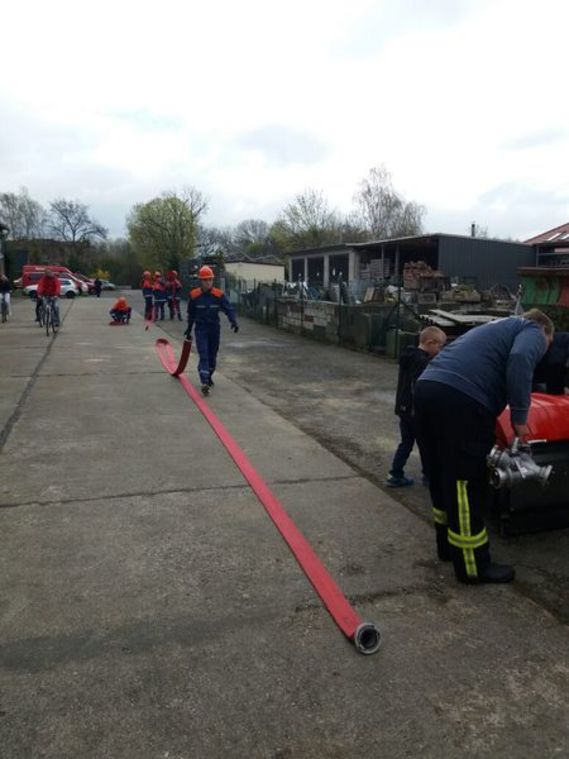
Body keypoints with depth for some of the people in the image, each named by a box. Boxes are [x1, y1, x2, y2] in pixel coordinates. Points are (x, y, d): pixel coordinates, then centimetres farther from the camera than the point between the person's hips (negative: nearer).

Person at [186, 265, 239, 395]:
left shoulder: (219, 295, -6)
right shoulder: (194, 295, -5)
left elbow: (228, 309, -6)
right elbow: (191, 314, 7)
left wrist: (233, 321, -24)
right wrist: (189, 330, 14)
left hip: (214, 329, 2)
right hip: (200, 329, -2)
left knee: (212, 355, 14)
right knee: (203, 356, -12)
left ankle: (208, 376, 37)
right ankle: (204, 383, -17)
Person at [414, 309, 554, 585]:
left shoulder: (499, 327, 37)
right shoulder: (532, 332, 12)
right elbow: (519, 360, -12)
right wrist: (519, 416, -6)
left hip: (427, 387, 9)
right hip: (459, 399, -9)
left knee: (442, 477, 20)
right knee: (465, 483, 1)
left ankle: (448, 545, 36)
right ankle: (473, 566, 14)